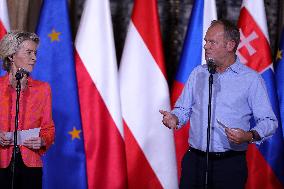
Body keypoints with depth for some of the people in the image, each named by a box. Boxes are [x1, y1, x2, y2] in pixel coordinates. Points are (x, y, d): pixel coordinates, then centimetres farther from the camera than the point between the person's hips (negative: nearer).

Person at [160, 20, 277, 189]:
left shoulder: (251, 79, -1)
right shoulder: (198, 73, 13)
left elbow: (269, 122, -3)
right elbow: (183, 108, 15)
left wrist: (250, 136, -21)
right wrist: (175, 118, -6)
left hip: (231, 163, -3)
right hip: (195, 160, 3)